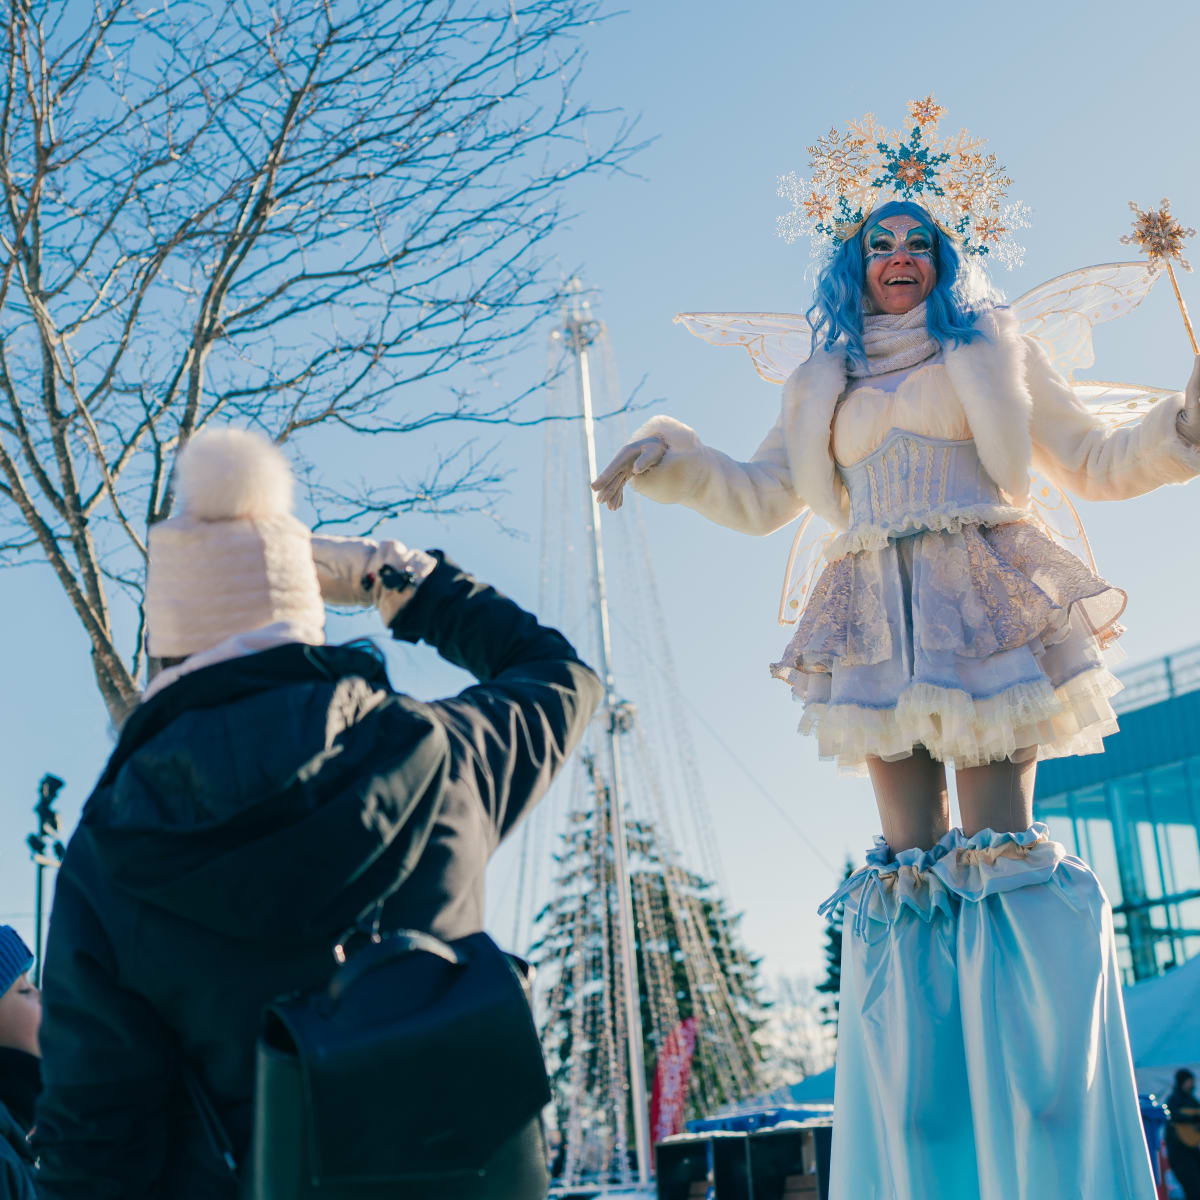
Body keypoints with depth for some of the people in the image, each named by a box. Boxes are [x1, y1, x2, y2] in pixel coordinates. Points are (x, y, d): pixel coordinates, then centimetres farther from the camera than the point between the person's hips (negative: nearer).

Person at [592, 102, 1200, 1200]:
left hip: (987, 605, -2)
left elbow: (1094, 462, 16)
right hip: (879, 624, 3)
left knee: (998, 845, -11)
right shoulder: (824, 381, 23)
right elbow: (761, 496, 26)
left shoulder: (994, 351, 16)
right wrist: (672, 459, 13)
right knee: (910, 854, -3)